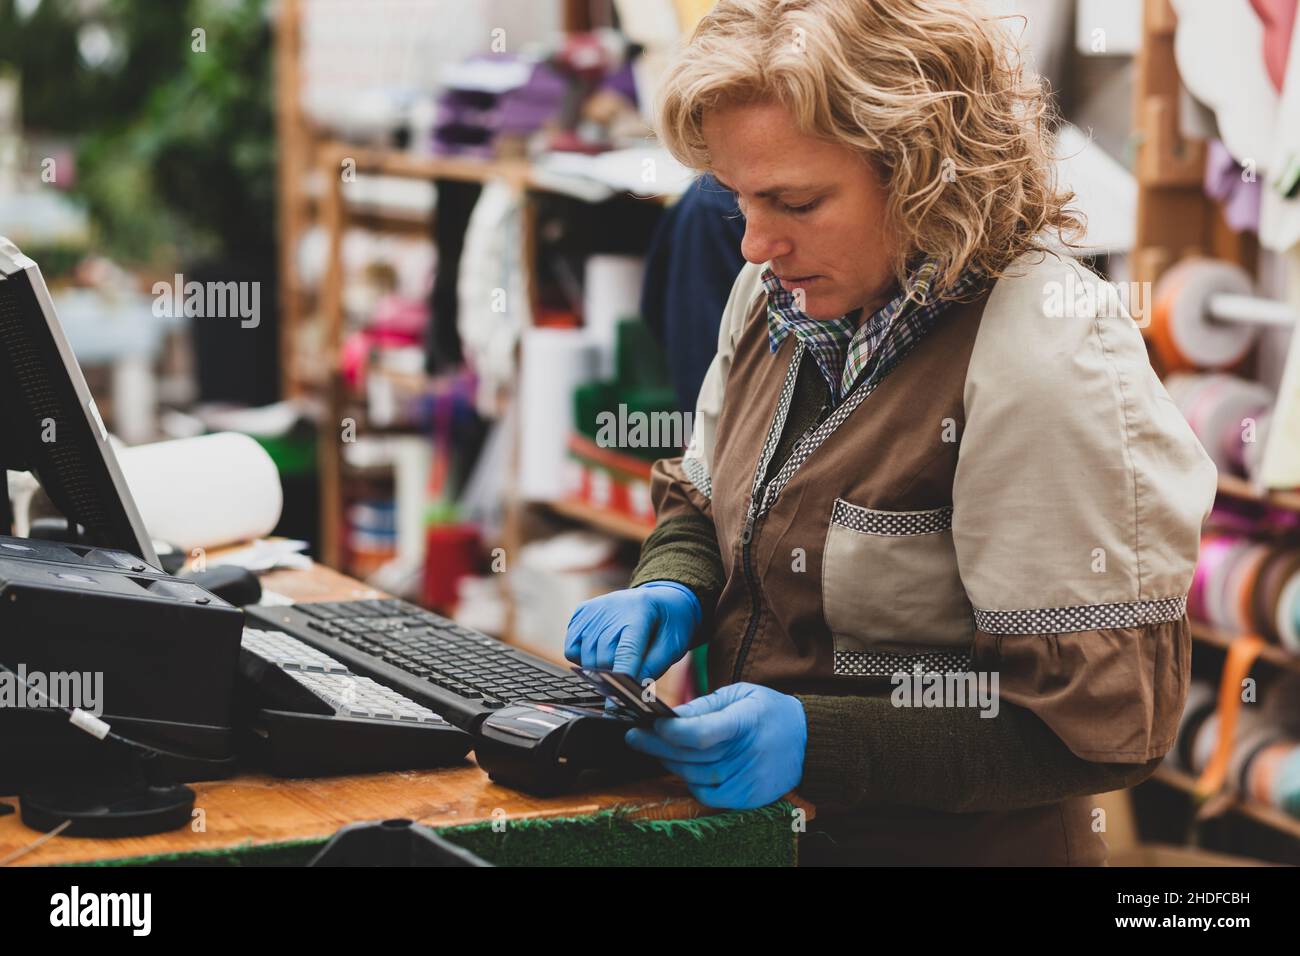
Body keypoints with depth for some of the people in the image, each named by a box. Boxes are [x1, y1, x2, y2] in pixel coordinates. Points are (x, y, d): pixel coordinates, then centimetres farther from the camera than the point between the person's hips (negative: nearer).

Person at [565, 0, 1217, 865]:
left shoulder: (1048, 356, -19)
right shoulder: (783, 292, 3)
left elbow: (1104, 717, -19)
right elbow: (703, 500, 19)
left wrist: (815, 741, -25)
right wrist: (671, 591, -2)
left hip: (957, 840, -7)